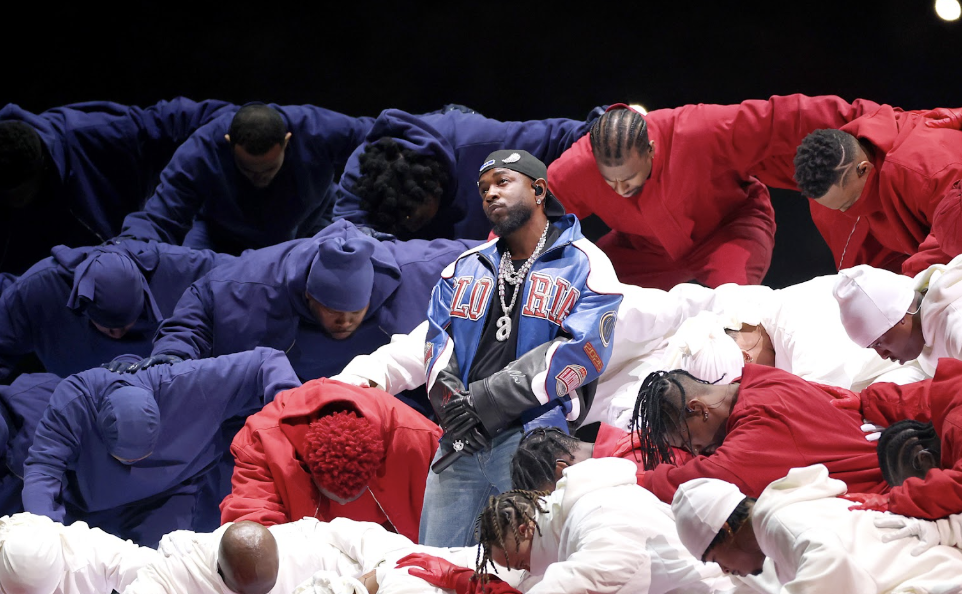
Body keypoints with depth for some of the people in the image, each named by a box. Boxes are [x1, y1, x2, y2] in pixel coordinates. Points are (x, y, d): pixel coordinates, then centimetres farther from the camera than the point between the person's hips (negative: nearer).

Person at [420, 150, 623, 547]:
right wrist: (453, 404, -9)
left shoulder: (584, 267, 4)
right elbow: (438, 344, 14)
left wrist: (480, 402, -12)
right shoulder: (464, 269, 23)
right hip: (459, 442, 5)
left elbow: (578, 353, -8)